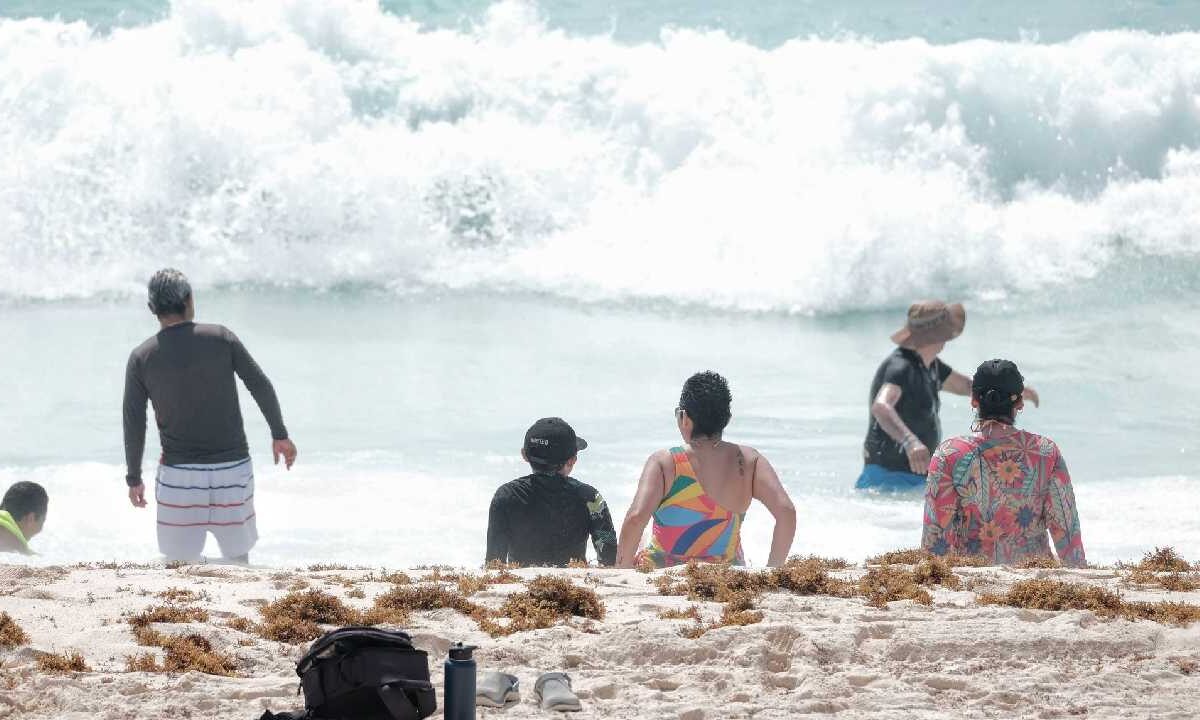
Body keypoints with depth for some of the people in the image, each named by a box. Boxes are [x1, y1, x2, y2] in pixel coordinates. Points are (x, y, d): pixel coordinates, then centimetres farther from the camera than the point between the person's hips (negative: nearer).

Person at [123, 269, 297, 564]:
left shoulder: (141, 358, -3)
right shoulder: (220, 338, -3)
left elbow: (134, 424, -2)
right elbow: (261, 386, -1)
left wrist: (134, 478, 9)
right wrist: (279, 435, 11)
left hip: (178, 474, -1)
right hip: (233, 468, 1)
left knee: (180, 564, 7)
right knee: (237, 556, 13)